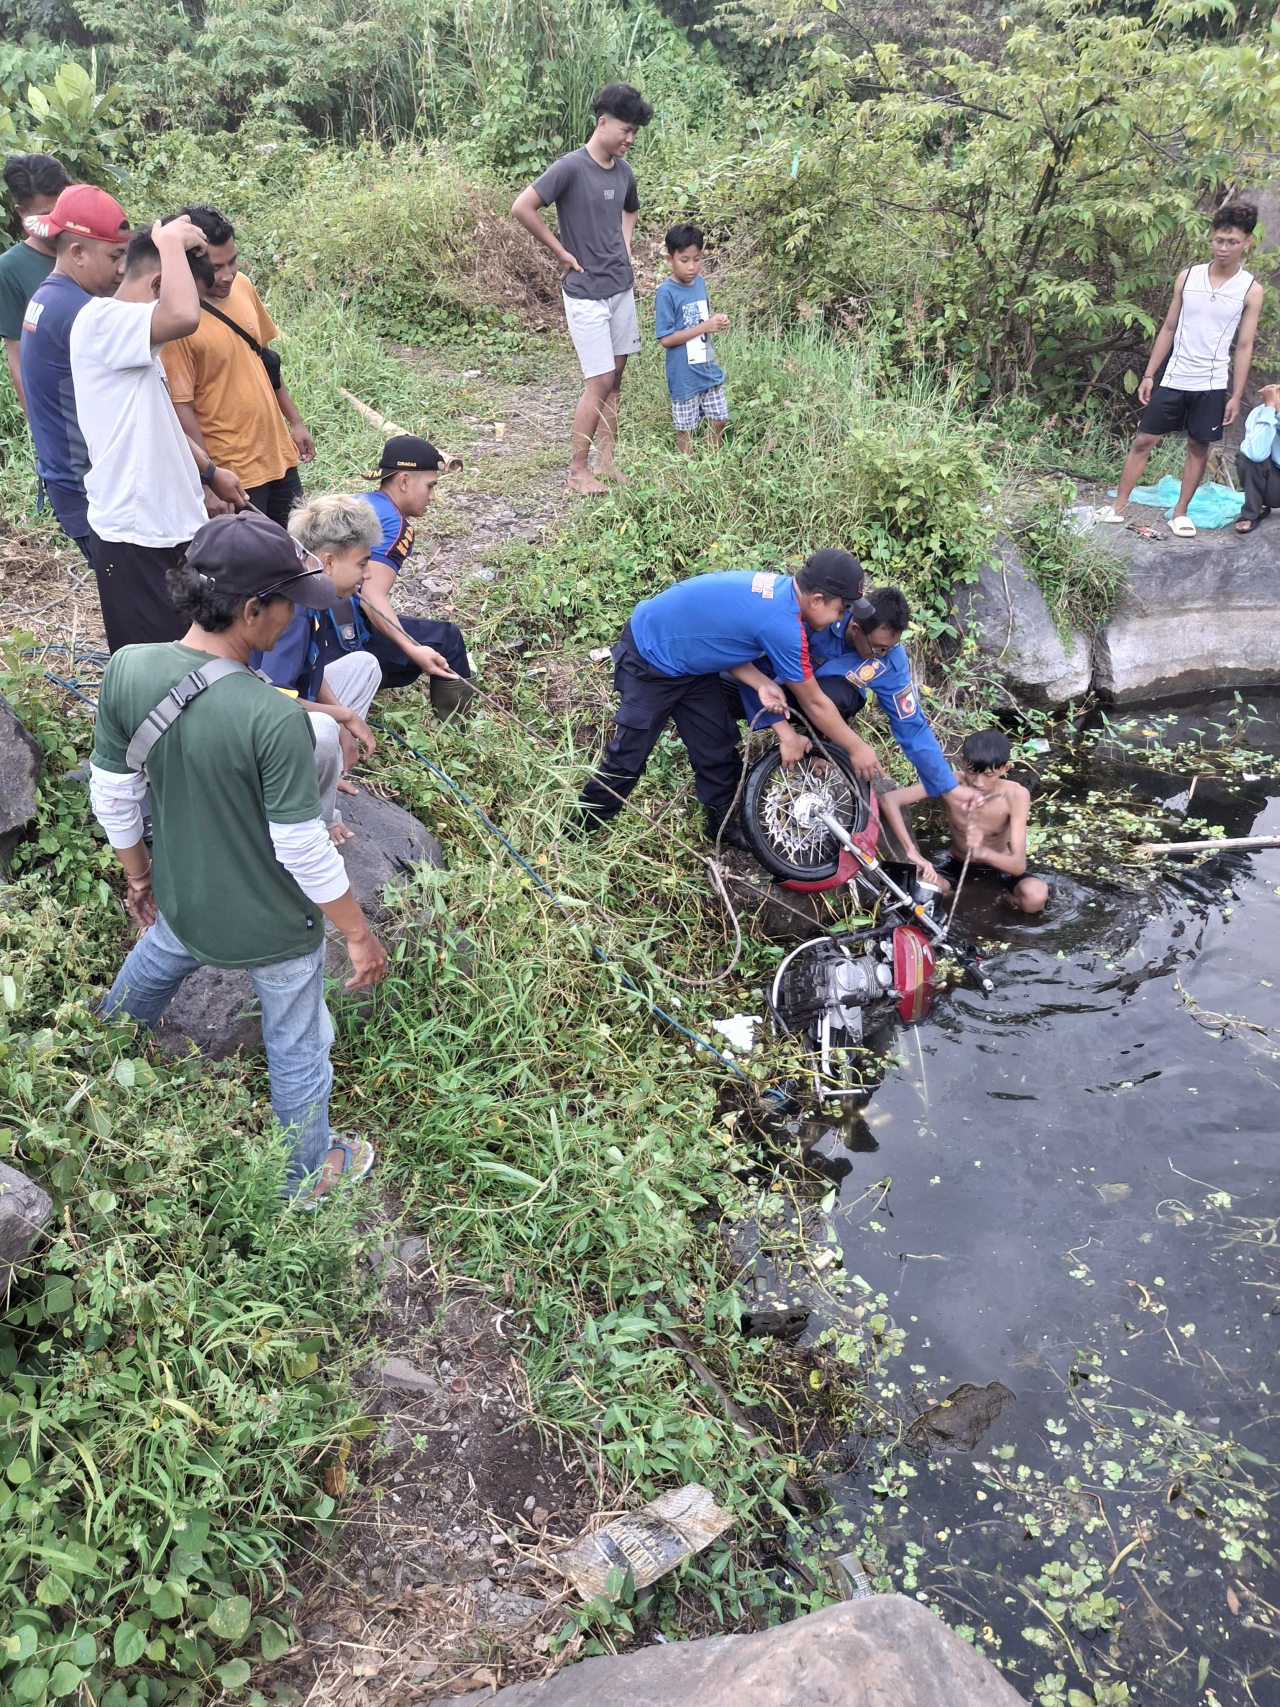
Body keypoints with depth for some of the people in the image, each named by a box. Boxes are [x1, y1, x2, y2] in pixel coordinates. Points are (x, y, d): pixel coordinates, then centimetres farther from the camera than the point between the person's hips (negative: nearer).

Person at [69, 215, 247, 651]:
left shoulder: (130, 339, 13)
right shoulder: (101, 320, -18)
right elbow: (184, 316, -36)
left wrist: (210, 472, 31)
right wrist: (171, 241, -21)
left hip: (170, 523, 10)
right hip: (132, 533, -10)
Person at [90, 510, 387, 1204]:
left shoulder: (127, 670, -18)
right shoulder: (274, 719, -35)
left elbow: (112, 797, -4)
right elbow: (305, 852, -26)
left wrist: (138, 873, 14)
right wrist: (360, 934, -10)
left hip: (183, 902, 6)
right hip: (274, 927, -6)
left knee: (151, 968, 38)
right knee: (297, 1048, 19)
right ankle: (306, 1174, 44)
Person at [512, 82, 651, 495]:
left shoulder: (624, 171, 8)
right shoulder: (570, 167, -14)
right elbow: (521, 208, -18)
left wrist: (625, 246, 12)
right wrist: (561, 251, -12)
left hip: (621, 287, 7)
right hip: (585, 292, -7)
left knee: (614, 377, 10)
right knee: (599, 381, -8)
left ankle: (606, 460, 20)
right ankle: (577, 471, 2)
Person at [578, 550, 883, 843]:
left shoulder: (777, 589, -4)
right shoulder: (783, 624, -30)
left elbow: (724, 640, 1)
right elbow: (814, 703, -18)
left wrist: (762, 684, -14)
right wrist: (857, 749, -7)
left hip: (684, 655, 9)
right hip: (651, 656, -9)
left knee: (717, 748, 10)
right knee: (629, 754, -1)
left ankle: (721, 825, 27)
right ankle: (580, 830, 16)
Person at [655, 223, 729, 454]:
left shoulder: (700, 282, 4)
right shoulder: (666, 293, -17)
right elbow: (665, 339, -20)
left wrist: (716, 321, -6)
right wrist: (704, 327, -22)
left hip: (708, 368, 6)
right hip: (683, 374, -6)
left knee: (718, 419, 13)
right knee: (685, 428, 7)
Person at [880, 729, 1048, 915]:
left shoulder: (1015, 795, -29)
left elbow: (1019, 865, -34)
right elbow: (888, 800, -37)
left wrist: (982, 852, -55)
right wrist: (912, 852, -46)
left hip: (998, 862, -1)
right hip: (957, 861, 1)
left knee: (1036, 896, -33)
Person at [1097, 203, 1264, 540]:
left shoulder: (1250, 290, -4)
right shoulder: (1187, 277, 1)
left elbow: (1244, 346, -2)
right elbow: (1168, 329, 7)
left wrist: (1236, 396, -6)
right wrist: (1149, 374, 3)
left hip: (1211, 386, -1)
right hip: (1173, 380, 1)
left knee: (1198, 448, 7)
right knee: (1144, 440, 1)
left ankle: (1179, 513, 18)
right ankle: (1118, 506, 8)